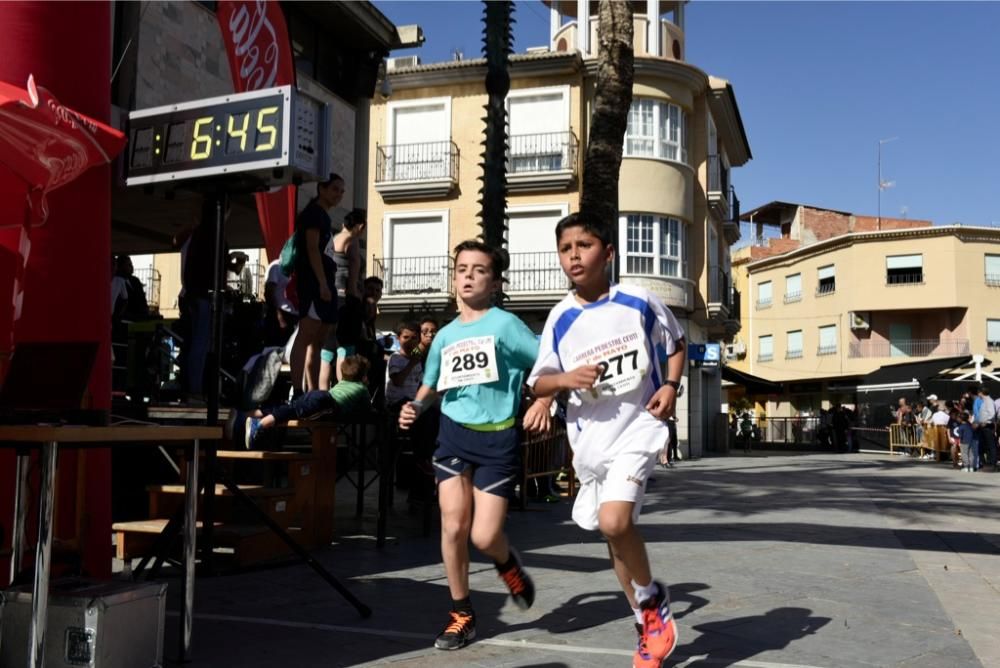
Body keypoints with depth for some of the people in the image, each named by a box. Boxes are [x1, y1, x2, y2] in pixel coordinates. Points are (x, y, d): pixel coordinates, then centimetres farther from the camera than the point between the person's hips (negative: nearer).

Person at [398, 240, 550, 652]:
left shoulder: (505, 325, -6)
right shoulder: (445, 336, 10)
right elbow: (431, 385, 21)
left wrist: (543, 402, -19)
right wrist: (415, 406, 2)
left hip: (497, 437, -4)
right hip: (453, 433, 4)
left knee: (484, 535, -7)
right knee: (453, 526, -2)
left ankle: (509, 564, 31)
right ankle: (461, 614, 16)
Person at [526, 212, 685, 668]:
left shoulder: (640, 301, -6)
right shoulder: (560, 319, -2)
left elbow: (675, 345, 11)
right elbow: (537, 384, 4)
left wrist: (671, 386, -6)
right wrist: (566, 378, -17)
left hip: (637, 427, -4)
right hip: (590, 437, 4)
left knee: (614, 521, -23)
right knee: (614, 531, 13)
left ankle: (653, 600, 7)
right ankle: (649, 624, 34)